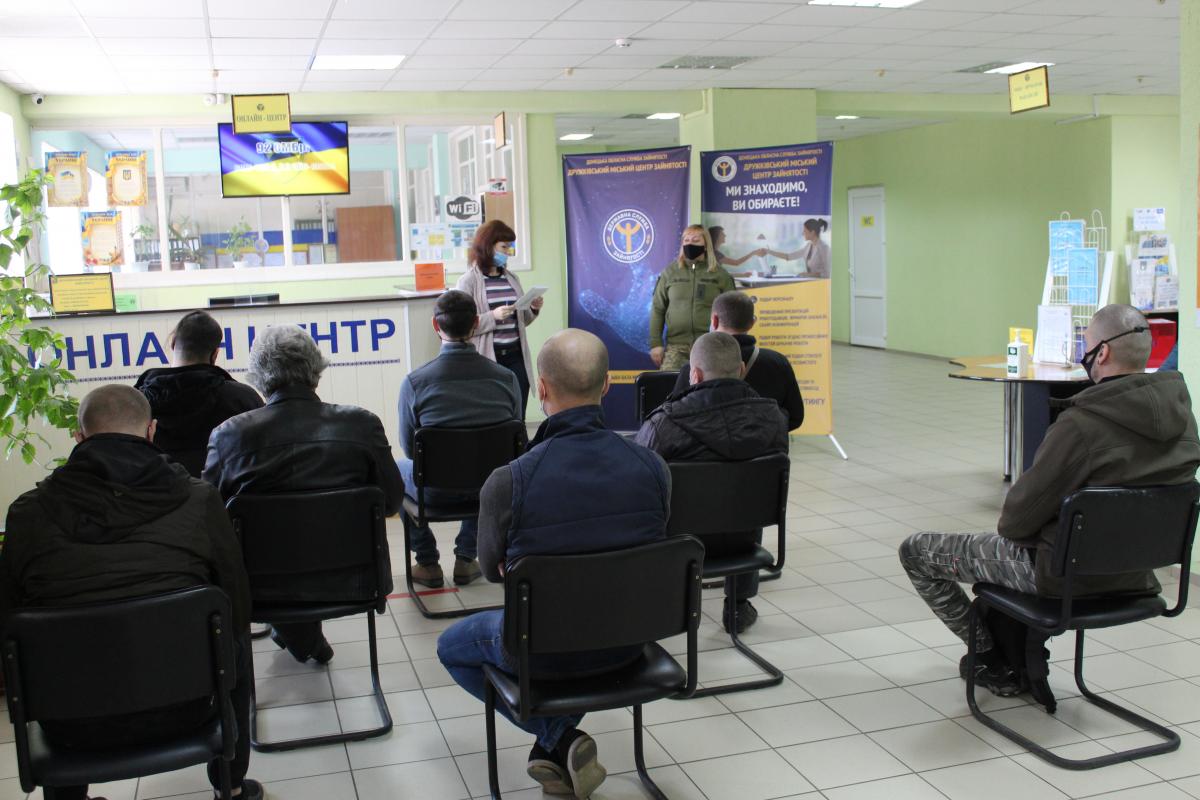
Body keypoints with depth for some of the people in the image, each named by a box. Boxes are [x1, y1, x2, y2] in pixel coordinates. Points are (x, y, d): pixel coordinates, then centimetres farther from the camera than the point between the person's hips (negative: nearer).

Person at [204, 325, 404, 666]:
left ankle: (299, 635, 41)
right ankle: (306, 636, 45)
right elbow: (392, 501, -2)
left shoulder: (229, 433, -15)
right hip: (347, 582, 0)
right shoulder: (362, 424, -13)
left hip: (264, 586, 0)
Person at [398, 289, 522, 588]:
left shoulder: (414, 381, -17)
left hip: (437, 491, -2)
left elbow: (409, 447, -4)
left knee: (399, 469, 32)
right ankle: (465, 559, 35)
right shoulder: (506, 377, -11)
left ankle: (428, 564, 32)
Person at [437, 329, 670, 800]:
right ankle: (557, 752, 28)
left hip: (542, 652, -4)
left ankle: (558, 740, 13)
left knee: (452, 646, 28)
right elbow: (645, 550, 2)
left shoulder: (507, 484, -25)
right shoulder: (653, 468, -16)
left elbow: (493, 570, -5)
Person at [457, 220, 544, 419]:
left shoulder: (511, 278, 12)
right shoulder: (468, 281, -4)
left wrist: (533, 309, 0)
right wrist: (492, 317, -21)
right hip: (488, 359, -5)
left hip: (516, 357, 5)